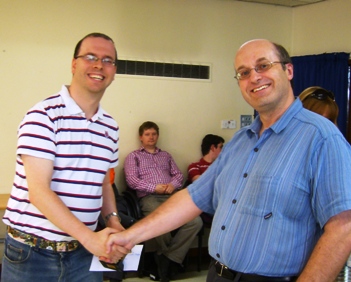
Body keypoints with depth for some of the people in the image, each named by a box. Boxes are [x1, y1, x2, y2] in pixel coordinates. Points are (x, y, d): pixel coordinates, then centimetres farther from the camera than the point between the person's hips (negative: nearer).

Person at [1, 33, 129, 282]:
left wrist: (113, 221, 1)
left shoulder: (110, 127, 8)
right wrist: (89, 236, -24)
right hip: (32, 252, -5)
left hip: (83, 252, 6)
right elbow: (39, 191, -18)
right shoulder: (43, 116, -13)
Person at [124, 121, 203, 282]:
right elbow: (131, 180, 1)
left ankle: (168, 258, -19)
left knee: (195, 221, -25)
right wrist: (154, 188, -11)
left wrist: (173, 185, -3)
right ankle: (171, 259, -9)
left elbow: (178, 175, 21)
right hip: (149, 198, -4)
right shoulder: (133, 156, 17)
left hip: (171, 196, 4)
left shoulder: (166, 155, 30)